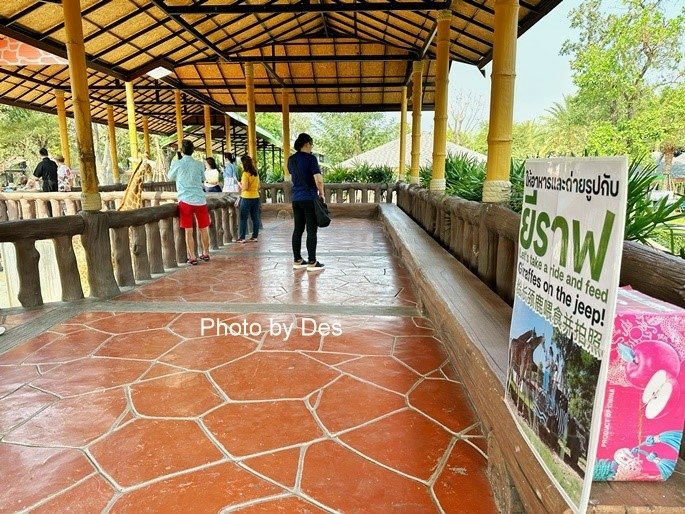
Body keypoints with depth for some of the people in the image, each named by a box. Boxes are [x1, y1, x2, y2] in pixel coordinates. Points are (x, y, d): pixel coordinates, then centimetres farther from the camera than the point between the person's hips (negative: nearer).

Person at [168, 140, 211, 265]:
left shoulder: (177, 164, -1)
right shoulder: (199, 164, 5)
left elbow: (170, 177, 18)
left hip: (186, 201, -2)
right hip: (200, 200, 2)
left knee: (189, 231, 2)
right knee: (203, 229, 13)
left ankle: (192, 257, 3)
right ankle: (206, 253, 25)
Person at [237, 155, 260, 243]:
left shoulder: (245, 174, -13)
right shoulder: (256, 173, 9)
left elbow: (245, 187, -17)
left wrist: (239, 184, 1)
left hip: (247, 198, -6)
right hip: (256, 197, 6)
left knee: (243, 218, 1)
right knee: (255, 218, 9)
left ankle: (242, 238, 3)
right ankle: (255, 236, 13)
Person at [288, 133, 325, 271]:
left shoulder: (291, 159, 10)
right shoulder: (311, 158, -11)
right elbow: (318, 180, -16)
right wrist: (321, 193, -4)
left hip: (296, 199, 7)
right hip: (310, 198, -7)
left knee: (298, 229, 10)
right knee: (311, 230, -3)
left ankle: (297, 261, 14)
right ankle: (312, 262, 0)